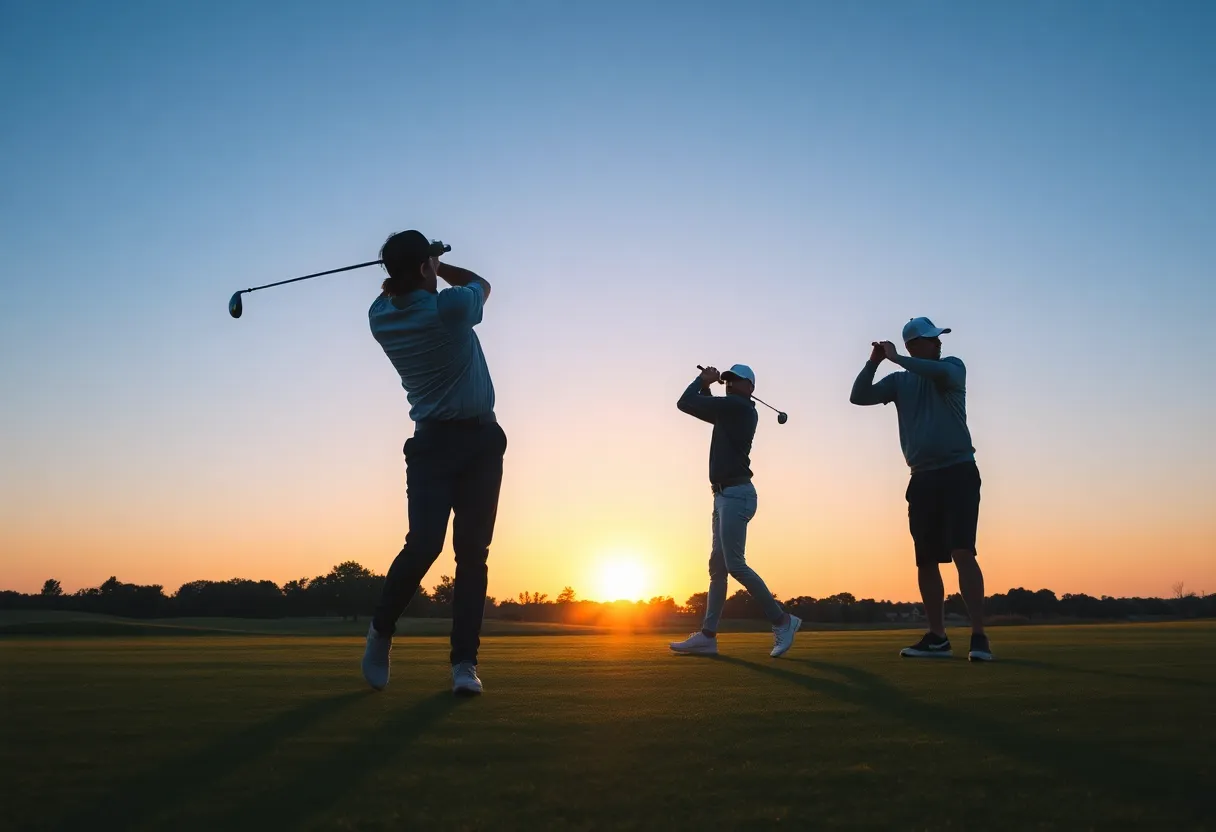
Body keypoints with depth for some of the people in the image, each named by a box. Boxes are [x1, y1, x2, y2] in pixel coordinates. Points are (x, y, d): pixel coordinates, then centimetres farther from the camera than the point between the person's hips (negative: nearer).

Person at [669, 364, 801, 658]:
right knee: (717, 565, 6)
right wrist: (707, 384, 16)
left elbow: (685, 403, -9)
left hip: (735, 494, -10)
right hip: (725, 496, 10)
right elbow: (703, 408, 32)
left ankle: (782, 620, -5)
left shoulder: (737, 406, -10)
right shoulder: (730, 411, 18)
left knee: (735, 565, -14)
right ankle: (708, 635, 5)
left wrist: (702, 380, 8)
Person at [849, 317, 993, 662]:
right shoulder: (900, 381, 13)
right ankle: (937, 637, 14)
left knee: (962, 551, -16)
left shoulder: (953, 367, 4)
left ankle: (979, 636, -17)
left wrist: (897, 358, -12)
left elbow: (939, 372, -21)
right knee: (926, 560, 5)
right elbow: (859, 397, 3)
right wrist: (874, 362, -9)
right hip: (922, 479, 5)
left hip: (958, 472, -5)